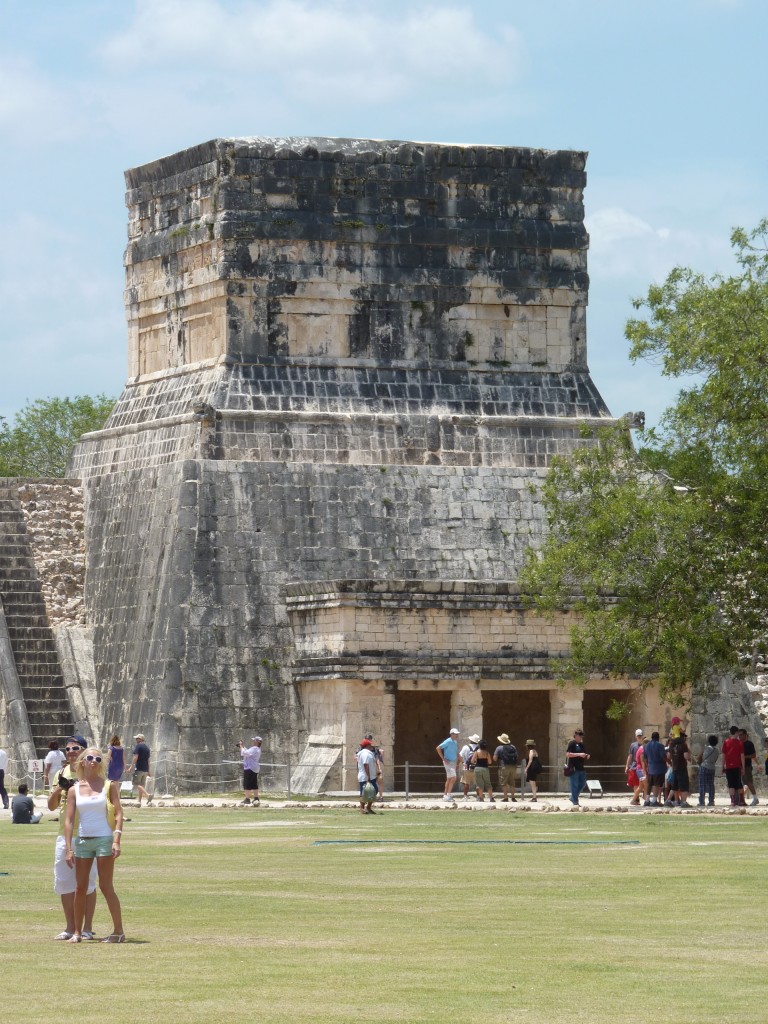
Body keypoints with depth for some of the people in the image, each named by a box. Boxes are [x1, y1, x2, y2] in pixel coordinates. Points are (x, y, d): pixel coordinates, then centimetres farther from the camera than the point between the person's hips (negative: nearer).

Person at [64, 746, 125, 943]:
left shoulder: (109, 786, 1)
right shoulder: (74, 790, 6)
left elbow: (118, 814, -3)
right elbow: (69, 820, 4)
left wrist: (116, 840, -15)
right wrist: (69, 849, -3)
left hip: (104, 839, -3)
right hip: (82, 841, 3)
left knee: (106, 887, -6)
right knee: (80, 887, 5)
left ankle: (118, 930, -1)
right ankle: (77, 932, 12)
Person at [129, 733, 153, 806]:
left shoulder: (138, 746, -6)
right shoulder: (147, 747, 17)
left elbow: (135, 757, -16)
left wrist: (132, 766, -17)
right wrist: (148, 771, 23)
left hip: (139, 769, -8)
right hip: (145, 769, 8)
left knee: (136, 784, -10)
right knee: (141, 785, 12)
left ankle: (147, 794, -29)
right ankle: (139, 801, 10)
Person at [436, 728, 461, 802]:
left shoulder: (455, 743, 13)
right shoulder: (448, 742, -13)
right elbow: (438, 748, -19)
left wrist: (457, 763, 17)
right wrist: (443, 759, -18)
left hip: (453, 762, 9)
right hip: (448, 762, -9)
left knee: (449, 779, 11)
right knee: (453, 778, -16)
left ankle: (445, 795, 16)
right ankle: (449, 794, -13)